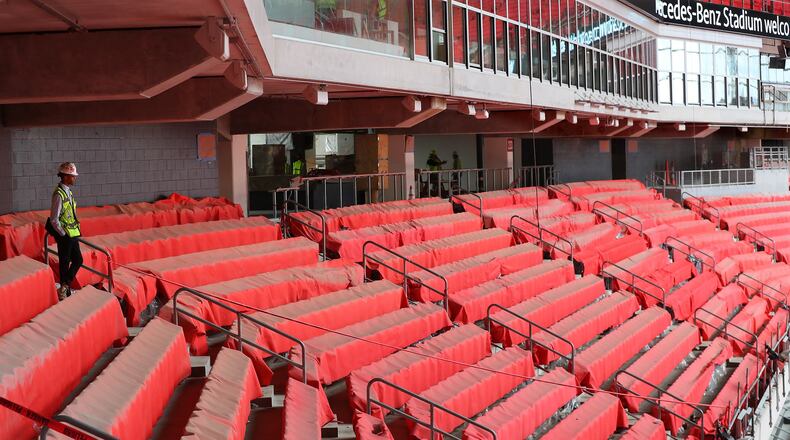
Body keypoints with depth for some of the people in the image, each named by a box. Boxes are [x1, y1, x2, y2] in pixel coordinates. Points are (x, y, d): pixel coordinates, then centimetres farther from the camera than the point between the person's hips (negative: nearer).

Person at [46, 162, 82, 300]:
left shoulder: (68, 192, 10)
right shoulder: (59, 194, -18)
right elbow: (54, 220, -19)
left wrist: (76, 232, 15)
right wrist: (64, 235, -15)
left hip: (72, 234, 9)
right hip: (65, 235, -9)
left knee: (78, 260, 12)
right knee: (64, 263, 2)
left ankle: (65, 288, 18)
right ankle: (64, 290, 13)